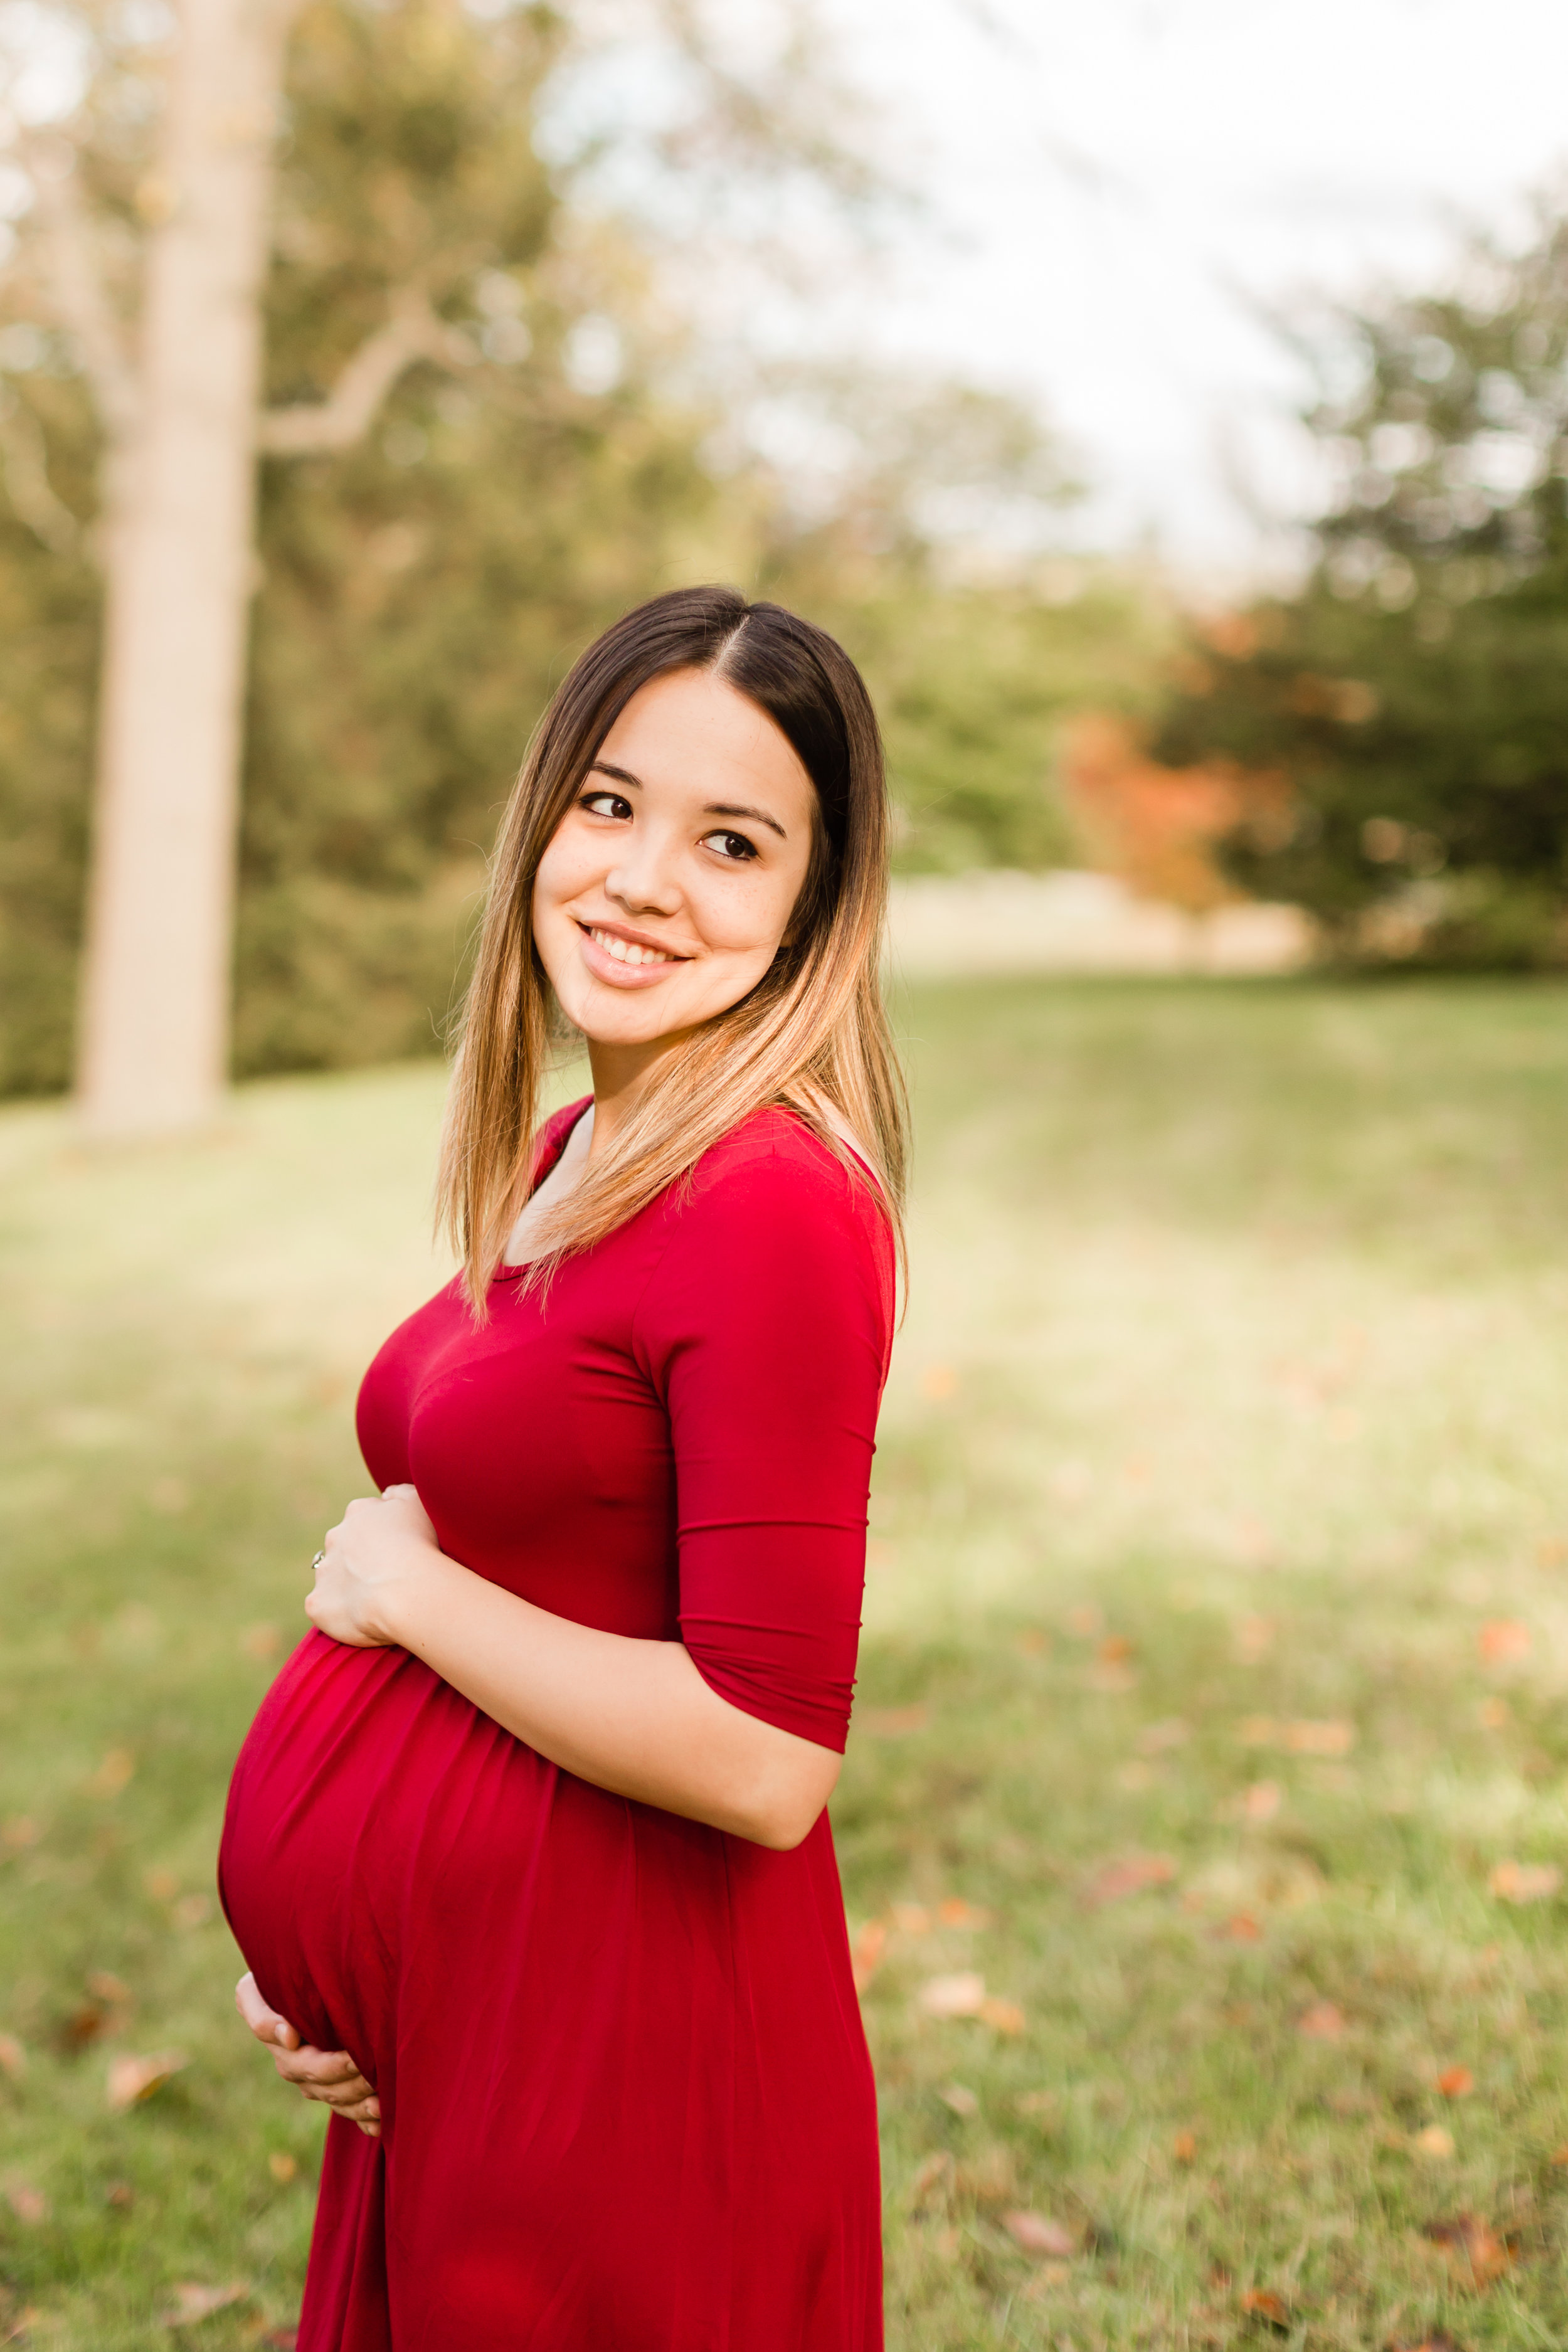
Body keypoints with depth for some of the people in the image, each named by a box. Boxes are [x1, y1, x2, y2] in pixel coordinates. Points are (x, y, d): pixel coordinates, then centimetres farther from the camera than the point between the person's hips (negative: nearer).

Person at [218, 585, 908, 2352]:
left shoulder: (779, 1208, -22)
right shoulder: (568, 1157, 6)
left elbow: (760, 1759, -26)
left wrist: (402, 1586, -14)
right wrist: (307, 1935, 4)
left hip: (617, 2019, -8)